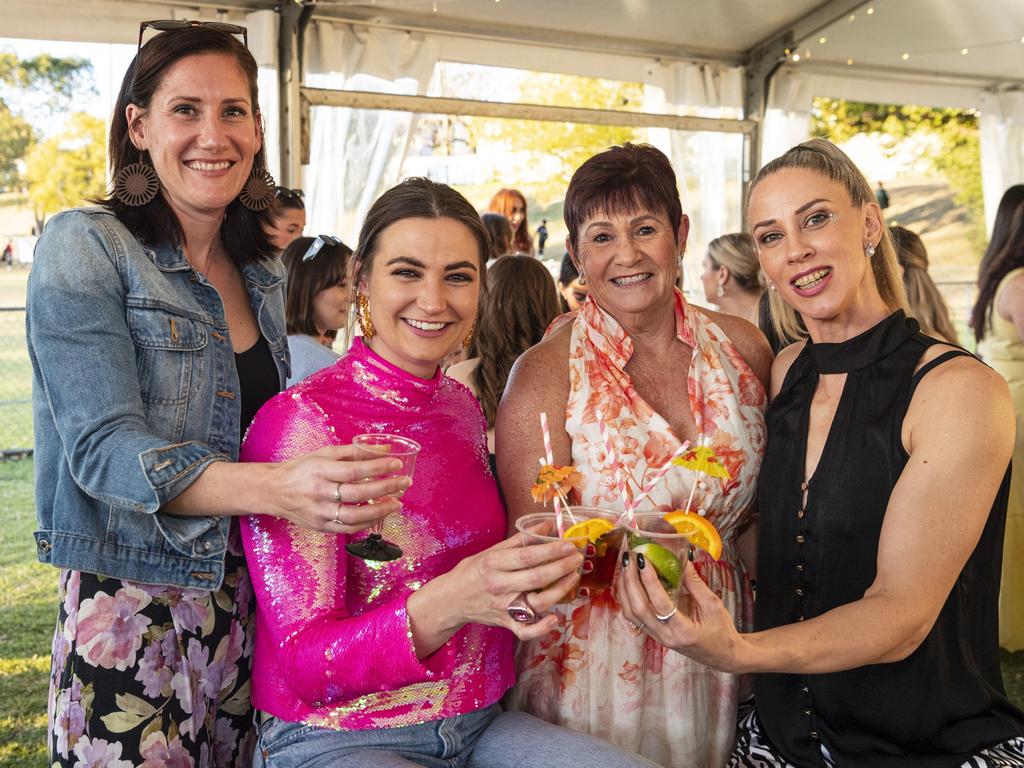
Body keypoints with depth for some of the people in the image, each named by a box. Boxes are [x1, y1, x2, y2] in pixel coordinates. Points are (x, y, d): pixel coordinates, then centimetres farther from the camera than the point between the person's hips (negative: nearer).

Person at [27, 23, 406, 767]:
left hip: (246, 607, 5)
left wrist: (336, 488, -1)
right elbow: (102, 448, -19)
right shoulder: (85, 247, -9)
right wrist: (278, 489, -34)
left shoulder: (262, 272, 8)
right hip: (132, 615, -5)